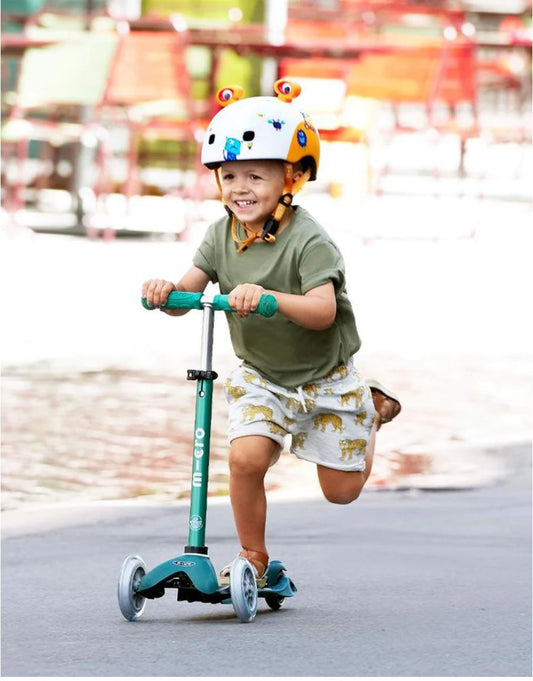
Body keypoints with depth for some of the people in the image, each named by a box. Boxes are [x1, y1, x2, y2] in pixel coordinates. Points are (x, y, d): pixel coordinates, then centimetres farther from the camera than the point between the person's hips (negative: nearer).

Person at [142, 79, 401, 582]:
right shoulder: (223, 235, -7)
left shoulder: (308, 240, -24)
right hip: (260, 375, 3)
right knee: (245, 457, -22)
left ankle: (370, 409, 37)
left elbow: (323, 309, -34)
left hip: (324, 376, -3)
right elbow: (190, 290, -10)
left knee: (342, 489, 7)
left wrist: (268, 297, -50)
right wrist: (166, 291, -34)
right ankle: (253, 556, -1)